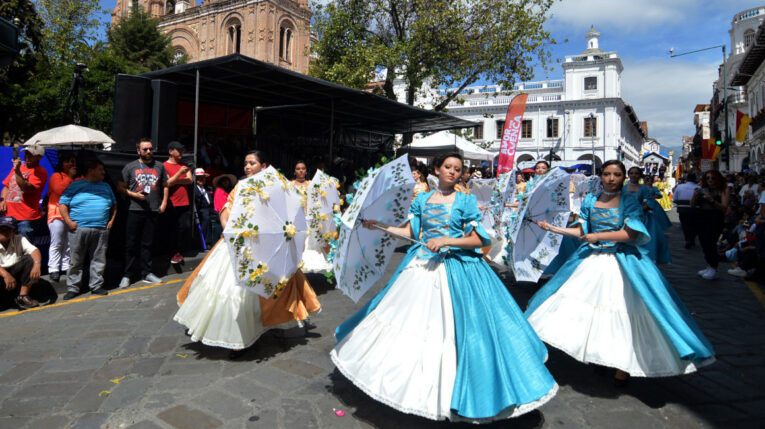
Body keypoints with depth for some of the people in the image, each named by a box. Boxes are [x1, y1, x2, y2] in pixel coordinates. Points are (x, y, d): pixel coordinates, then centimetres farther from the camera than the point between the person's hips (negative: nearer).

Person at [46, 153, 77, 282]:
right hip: (57, 214, -5)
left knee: (69, 244, 7)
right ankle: (53, 269, -2)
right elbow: (59, 189, -15)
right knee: (57, 243, -5)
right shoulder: (56, 176, 3)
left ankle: (66, 267, 14)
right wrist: (69, 177, -10)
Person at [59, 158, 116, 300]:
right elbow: (62, 204, 3)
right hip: (79, 229, -3)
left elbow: (114, 205, 25)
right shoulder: (76, 185, 5)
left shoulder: (106, 186, 18)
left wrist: (111, 221, 12)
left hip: (102, 230, 3)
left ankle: (96, 286, 15)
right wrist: (68, 221, -8)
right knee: (76, 260, 2)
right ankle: (73, 288, 10)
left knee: (99, 260, 5)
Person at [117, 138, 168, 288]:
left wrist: (164, 202, 7)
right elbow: (120, 187, 5)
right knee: (131, 244, 0)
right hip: (135, 210, -2)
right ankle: (127, 275, 8)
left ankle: (146, 273, 17)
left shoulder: (159, 166, 12)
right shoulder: (130, 167, 5)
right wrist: (134, 195, -10)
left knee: (148, 244, 9)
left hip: (153, 211, 2)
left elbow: (165, 185, 19)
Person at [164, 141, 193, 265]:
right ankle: (173, 253, 13)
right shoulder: (165, 166, -1)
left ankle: (179, 252, 14)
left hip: (185, 203, 4)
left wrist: (175, 181, -8)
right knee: (172, 230, 1)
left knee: (186, 227, 0)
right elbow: (167, 183, -11)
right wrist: (180, 173, -18)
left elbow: (190, 180, 3)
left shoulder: (184, 165, 15)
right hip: (172, 204, -4)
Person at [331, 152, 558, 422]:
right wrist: (380, 226, 5)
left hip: (455, 267, -3)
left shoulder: (465, 202, -2)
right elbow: (410, 232, 11)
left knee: (453, 325, -5)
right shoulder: (422, 200, 9)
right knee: (410, 317, 10)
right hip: (422, 265, 4)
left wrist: (446, 241, -16)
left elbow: (478, 240, -5)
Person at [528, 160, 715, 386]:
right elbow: (581, 230, 11)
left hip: (621, 262, -4)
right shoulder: (590, 200, 7)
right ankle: (596, 356, 22)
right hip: (591, 261, 4)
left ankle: (622, 365, 12)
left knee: (620, 312, -3)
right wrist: (553, 228, 4)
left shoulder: (629, 201, -4)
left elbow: (630, 233, -15)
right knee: (587, 309, 5)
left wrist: (597, 236, -17)